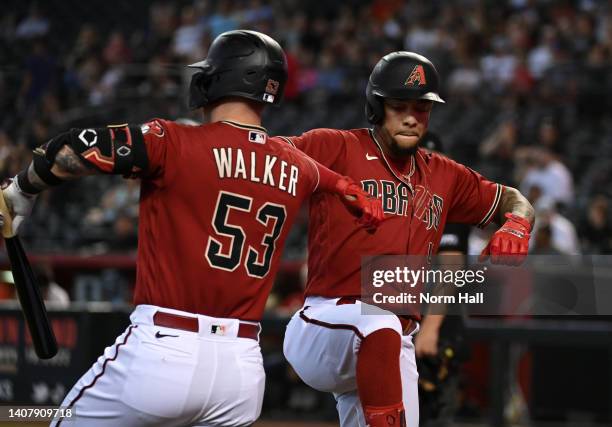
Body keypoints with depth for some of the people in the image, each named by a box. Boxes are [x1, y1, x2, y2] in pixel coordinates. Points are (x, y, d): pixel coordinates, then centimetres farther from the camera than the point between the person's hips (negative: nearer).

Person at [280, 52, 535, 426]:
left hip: (392, 352, 6)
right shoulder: (336, 149, -1)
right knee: (379, 322, -39)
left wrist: (516, 224, 1)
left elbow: (514, 201, 28)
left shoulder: (444, 177, 18)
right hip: (325, 326, -6)